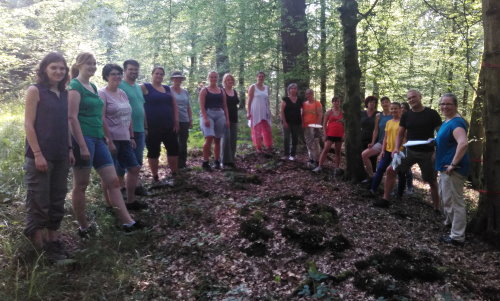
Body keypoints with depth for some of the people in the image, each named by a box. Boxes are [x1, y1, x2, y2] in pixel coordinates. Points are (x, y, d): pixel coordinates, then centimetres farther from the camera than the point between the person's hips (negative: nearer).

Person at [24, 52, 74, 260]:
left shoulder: (64, 94, 11)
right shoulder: (35, 91, -5)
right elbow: (28, 124, -10)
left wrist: (69, 149, 11)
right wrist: (37, 154, -15)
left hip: (60, 156, 6)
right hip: (40, 156, -6)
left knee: (57, 200, 12)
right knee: (39, 201, 2)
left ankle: (53, 240, 25)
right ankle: (39, 245, 13)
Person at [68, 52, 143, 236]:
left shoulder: (93, 87, 17)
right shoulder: (74, 86, -8)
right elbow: (72, 117, -16)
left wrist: (104, 138, 21)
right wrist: (82, 146, -20)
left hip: (98, 139, 8)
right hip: (83, 138, -8)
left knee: (113, 180, 4)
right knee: (81, 184, 3)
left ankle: (127, 222, 6)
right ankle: (83, 227, 15)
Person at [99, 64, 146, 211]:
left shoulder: (122, 93, 14)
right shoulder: (103, 93, -8)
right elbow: (102, 119, -15)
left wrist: (131, 137, 15)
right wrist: (109, 141, -19)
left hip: (124, 139, 8)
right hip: (111, 139, -8)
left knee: (134, 168, 11)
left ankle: (131, 201, 23)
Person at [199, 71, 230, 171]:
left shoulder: (221, 91, 16)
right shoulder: (204, 90, 4)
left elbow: (225, 106, 16)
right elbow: (202, 106, -6)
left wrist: (227, 119, 8)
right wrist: (205, 118, -18)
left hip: (220, 115, 4)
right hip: (208, 114, -4)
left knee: (217, 140, 6)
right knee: (209, 138, -18)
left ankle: (216, 162, 15)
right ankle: (205, 162, -11)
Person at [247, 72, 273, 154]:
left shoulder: (267, 88, 12)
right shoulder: (253, 87, -2)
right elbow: (249, 100, -5)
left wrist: (269, 110, 12)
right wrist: (248, 112, -11)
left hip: (265, 112, 4)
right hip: (255, 112, -4)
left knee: (267, 130, 1)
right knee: (256, 129, 0)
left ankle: (269, 147, 5)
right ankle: (258, 148, 6)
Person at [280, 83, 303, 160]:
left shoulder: (300, 100, 8)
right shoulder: (285, 99, -3)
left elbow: (302, 111, 13)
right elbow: (281, 111, -7)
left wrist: (301, 121, 5)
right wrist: (284, 121, -13)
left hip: (297, 123, 4)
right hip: (287, 122, -3)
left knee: (295, 139, 7)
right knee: (286, 138, 1)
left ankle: (293, 154, 17)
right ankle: (286, 154, 10)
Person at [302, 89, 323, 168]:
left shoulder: (317, 103, -2)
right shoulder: (304, 104, 13)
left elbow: (320, 115, -7)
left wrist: (318, 125, -15)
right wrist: (302, 125, 9)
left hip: (314, 126, -5)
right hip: (306, 127, 5)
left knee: (315, 144, -8)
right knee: (308, 144, 8)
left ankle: (316, 161, -5)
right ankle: (311, 159, 16)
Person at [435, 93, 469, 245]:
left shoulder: (456, 122, -19)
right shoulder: (447, 121, 13)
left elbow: (463, 144, -34)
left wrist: (453, 164, -28)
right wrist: (434, 142, 12)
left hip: (453, 169, -11)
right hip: (445, 166, 11)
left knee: (454, 201, -3)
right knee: (444, 196, 26)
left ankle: (457, 236, 7)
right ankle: (449, 221, 46)